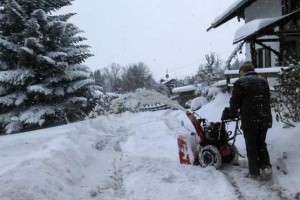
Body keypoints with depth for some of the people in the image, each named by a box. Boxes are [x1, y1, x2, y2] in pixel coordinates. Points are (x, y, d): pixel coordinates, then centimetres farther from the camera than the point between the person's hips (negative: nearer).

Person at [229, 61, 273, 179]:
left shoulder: (240, 82, -6)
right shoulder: (263, 81, 13)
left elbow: (234, 101, -5)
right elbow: (267, 99, 17)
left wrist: (233, 113, 14)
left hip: (249, 120, -5)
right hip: (265, 118, 5)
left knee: (251, 146, 6)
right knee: (261, 143, 20)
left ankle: (254, 172, 10)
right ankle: (265, 166, 12)